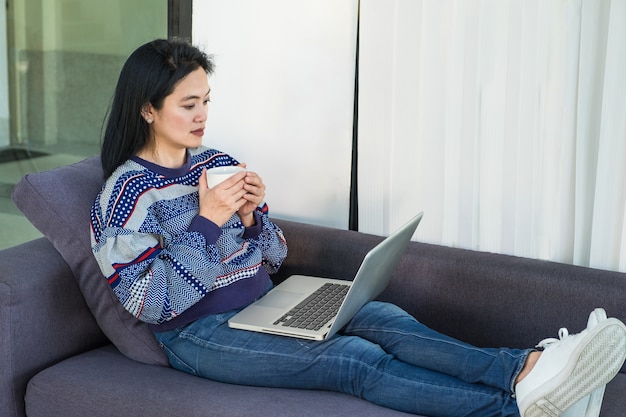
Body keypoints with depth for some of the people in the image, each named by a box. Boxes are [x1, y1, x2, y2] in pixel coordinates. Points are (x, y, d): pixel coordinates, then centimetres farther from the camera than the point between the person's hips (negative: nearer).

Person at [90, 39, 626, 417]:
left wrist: (250, 215, -10)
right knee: (355, 359, -27)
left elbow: (275, 257, 12)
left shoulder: (216, 162, 10)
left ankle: (527, 369, -39)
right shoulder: (128, 190, -9)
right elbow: (151, 304, -17)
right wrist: (205, 221, -23)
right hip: (201, 332, -6)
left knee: (382, 318, -21)